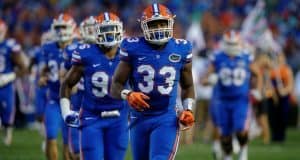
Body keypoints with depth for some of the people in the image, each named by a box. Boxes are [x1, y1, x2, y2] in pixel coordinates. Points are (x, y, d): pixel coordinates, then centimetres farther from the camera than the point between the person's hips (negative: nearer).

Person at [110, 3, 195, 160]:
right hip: (140, 119, 1)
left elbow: (187, 87, 17)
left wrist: (188, 109, 0)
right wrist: (128, 95, -21)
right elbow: (115, 86, 0)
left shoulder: (180, 50, 2)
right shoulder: (133, 49, -3)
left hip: (166, 119, -1)